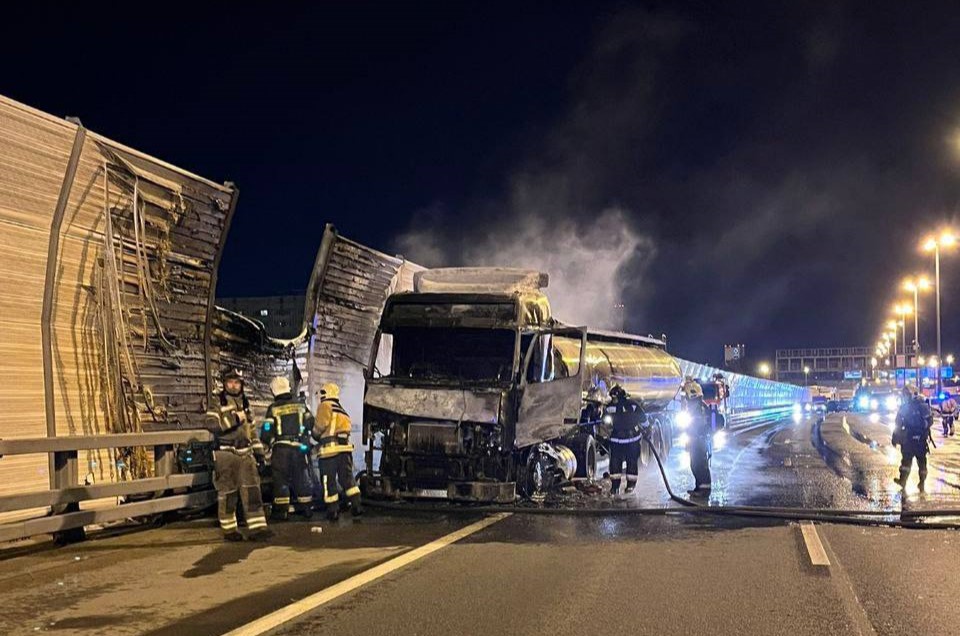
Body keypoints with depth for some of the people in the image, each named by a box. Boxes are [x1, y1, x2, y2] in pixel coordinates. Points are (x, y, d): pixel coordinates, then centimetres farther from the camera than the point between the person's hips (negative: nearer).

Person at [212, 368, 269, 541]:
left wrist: (258, 450, 17)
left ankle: (257, 527, -3)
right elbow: (215, 425, -19)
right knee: (227, 492, 1)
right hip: (225, 454, -5)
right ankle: (229, 529, 11)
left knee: (251, 490, -2)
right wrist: (236, 416, -28)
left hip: (245, 453, 5)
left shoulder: (244, 403, 17)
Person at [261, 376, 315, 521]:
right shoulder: (300, 404, 4)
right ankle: (306, 508, 16)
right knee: (301, 477, 11)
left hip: (280, 448, -3)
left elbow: (266, 431, -8)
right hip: (299, 447, 3)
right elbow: (311, 423, 9)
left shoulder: (273, 408, -6)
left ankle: (281, 510, 1)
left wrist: (266, 443, 10)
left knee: (280, 478, 2)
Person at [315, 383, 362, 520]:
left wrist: (315, 433, 8)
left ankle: (333, 510, 5)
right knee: (347, 477, 9)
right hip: (345, 447, 7)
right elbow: (345, 430, 18)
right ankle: (356, 505, -1)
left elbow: (321, 424, -13)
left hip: (330, 449, -7)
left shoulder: (325, 406, 0)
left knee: (329, 481, 2)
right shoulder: (343, 411, 24)